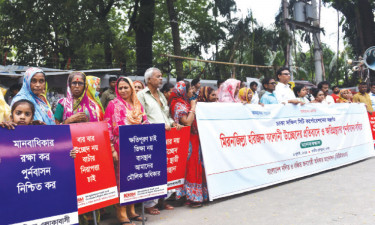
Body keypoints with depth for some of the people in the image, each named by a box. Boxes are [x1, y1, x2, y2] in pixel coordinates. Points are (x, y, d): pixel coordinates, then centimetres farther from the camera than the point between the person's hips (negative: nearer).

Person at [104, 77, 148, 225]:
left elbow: (145, 124, 17)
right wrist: (112, 150, -12)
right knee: (121, 178, -2)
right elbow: (107, 128, -7)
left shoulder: (138, 105, 13)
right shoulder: (113, 104, -2)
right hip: (120, 147, -5)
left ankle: (131, 210, 22)